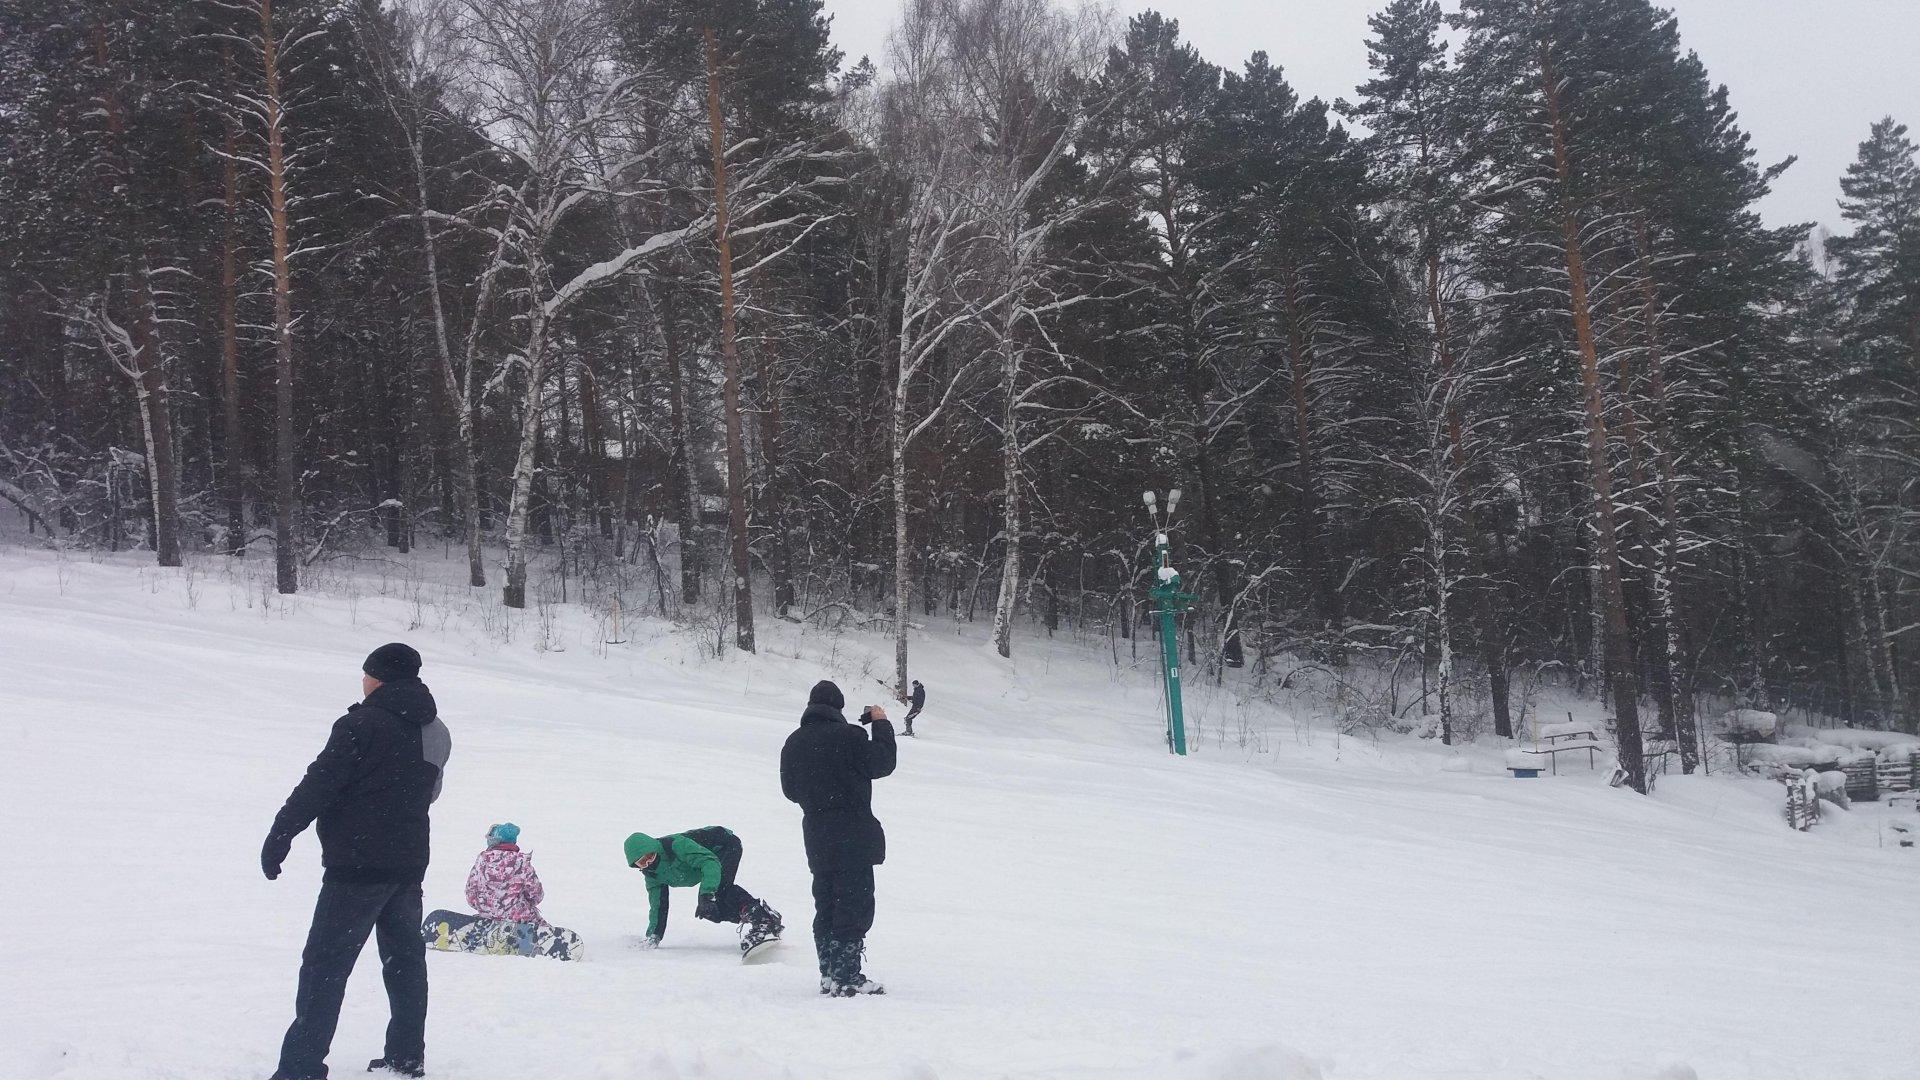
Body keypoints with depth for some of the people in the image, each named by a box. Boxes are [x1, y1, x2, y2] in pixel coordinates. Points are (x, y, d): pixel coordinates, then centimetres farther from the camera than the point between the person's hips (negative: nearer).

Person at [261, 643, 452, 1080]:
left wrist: (278, 838, -6)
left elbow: (318, 785, -13)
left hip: (358, 866, -7)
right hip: (410, 863, 8)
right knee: (404, 958, 18)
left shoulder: (362, 725, -13)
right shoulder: (436, 733, 9)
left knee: (325, 965, -4)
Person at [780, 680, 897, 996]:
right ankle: (847, 978, -7)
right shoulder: (847, 736, -14)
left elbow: (789, 789, 15)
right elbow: (883, 762, -6)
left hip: (816, 836, 7)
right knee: (855, 905, -4)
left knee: (825, 906, 14)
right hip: (852, 836, -7)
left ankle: (828, 975, 17)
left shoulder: (793, 743, 7)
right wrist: (881, 723, 5)